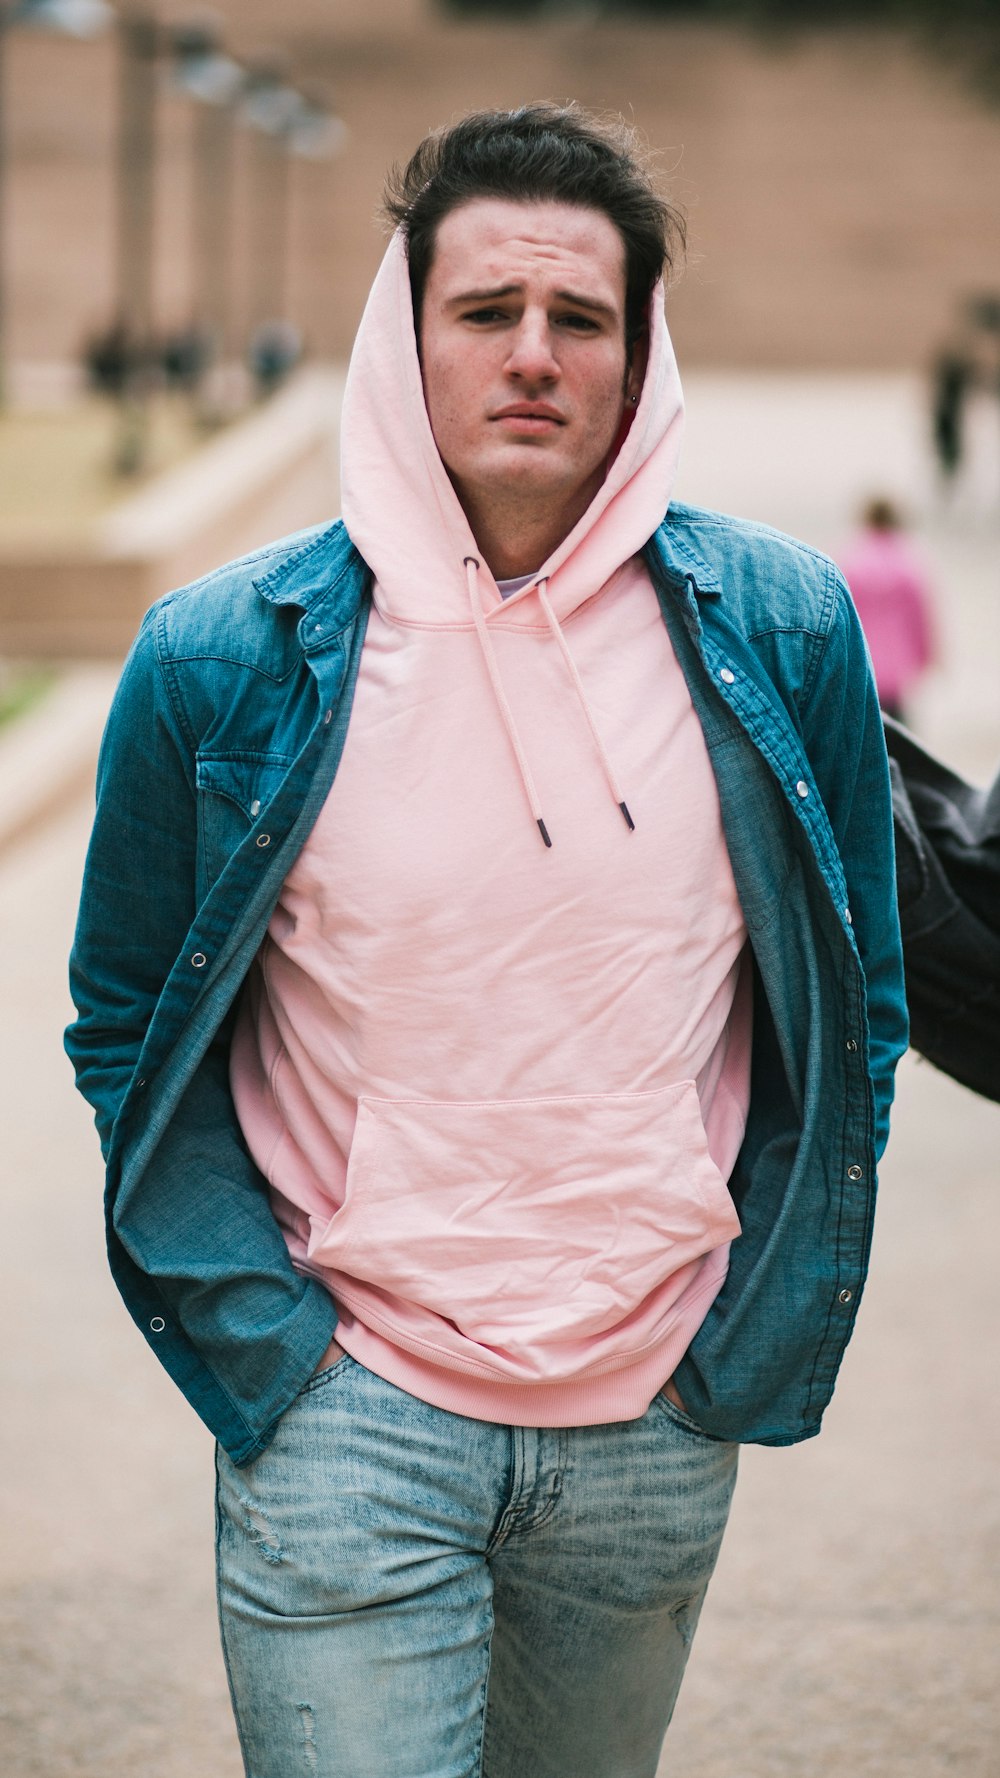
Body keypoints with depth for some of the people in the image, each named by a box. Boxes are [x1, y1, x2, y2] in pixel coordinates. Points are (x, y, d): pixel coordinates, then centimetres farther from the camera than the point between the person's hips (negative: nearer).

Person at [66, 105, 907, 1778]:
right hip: (350, 1417, -2)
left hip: (660, 1424, 2)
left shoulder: (780, 632, -2)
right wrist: (262, 1336, -3)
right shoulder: (225, 661, -7)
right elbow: (130, 1028, 3)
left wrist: (763, 1326, 3)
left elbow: (854, 1005, 8)